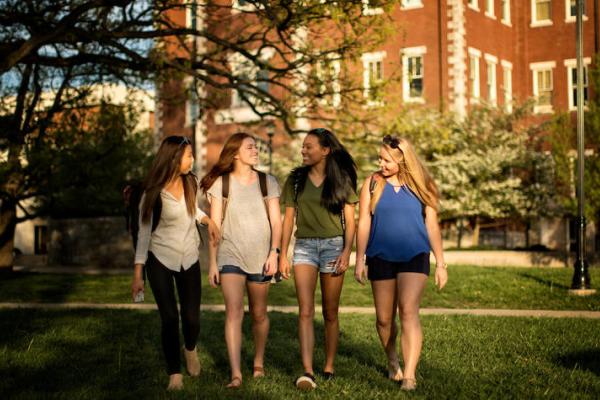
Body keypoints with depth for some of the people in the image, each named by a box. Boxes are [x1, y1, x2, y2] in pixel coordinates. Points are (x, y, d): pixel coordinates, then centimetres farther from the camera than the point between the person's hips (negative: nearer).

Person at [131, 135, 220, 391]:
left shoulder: (191, 183, -1)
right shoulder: (154, 193, -12)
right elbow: (144, 232, -7)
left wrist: (207, 219, 1)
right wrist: (137, 273, -9)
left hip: (189, 260, 3)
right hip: (160, 261, -3)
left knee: (191, 317, 1)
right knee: (169, 318, -6)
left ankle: (190, 349, 35)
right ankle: (174, 374, 10)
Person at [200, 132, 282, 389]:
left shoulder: (268, 183, 5)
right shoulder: (221, 183, 1)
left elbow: (276, 221, 3)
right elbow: (214, 225, 2)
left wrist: (274, 252, -9)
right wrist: (212, 262, -1)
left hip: (260, 256, 2)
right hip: (230, 255, -2)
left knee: (259, 314, 10)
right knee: (233, 311, -14)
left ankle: (259, 361, 31)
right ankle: (235, 373, -17)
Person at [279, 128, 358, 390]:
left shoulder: (341, 180, 3)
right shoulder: (296, 180, 8)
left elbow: (349, 220, 1)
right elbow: (288, 219, 8)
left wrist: (347, 252, -10)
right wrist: (282, 255, 5)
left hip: (333, 245, -1)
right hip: (304, 246, 1)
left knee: (330, 313, 6)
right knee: (305, 311, -13)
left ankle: (329, 367, 18)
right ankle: (307, 372, -19)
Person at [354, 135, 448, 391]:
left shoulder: (419, 186, 1)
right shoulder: (373, 183, 1)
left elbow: (432, 225, 5)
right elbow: (364, 223, 1)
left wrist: (440, 264, 4)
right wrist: (359, 260, -2)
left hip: (414, 257, -1)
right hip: (381, 257, 2)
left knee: (409, 312, -17)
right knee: (384, 319, 9)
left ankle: (409, 376, -20)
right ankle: (392, 361, 36)